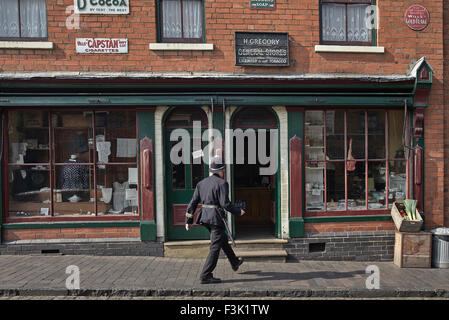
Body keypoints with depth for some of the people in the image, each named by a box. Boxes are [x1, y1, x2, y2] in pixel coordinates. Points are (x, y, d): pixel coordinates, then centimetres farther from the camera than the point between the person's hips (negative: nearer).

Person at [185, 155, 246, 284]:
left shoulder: (201, 183, 9)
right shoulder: (222, 183, -11)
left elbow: (193, 202, 8)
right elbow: (225, 203, -18)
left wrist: (188, 220, 11)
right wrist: (238, 211, -3)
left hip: (204, 217, 8)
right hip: (216, 218, -8)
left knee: (223, 239, 25)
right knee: (215, 247, 1)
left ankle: (235, 263, 43)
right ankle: (205, 276, 2)